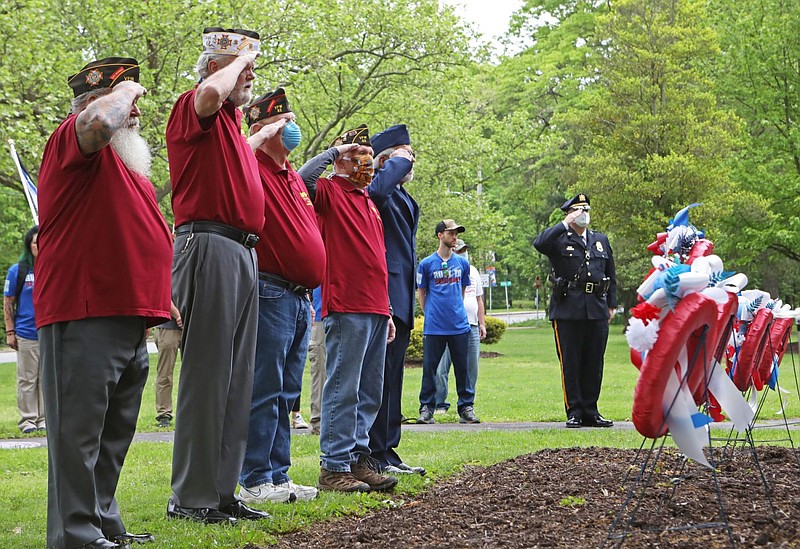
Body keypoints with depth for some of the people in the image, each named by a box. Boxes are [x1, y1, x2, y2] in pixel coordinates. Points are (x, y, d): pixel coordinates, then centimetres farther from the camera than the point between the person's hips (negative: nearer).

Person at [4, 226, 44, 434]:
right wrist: (10, 333, -1)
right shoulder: (17, 271, 1)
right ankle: (28, 420, 9)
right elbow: (8, 304, 4)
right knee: (27, 380, 2)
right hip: (26, 336, -2)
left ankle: (44, 419, 14)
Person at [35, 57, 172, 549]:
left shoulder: (131, 166, 24)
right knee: (79, 431, -8)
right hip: (84, 318, -10)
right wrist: (125, 89, -9)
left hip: (129, 321, 10)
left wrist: (156, 301, 25)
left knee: (114, 435, 13)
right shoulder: (72, 139, -4)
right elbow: (100, 119, -29)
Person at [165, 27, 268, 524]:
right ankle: (191, 496, -5)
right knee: (207, 372, -9)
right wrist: (241, 56, -13)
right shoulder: (193, 108, -4)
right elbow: (211, 93, -28)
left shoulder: (233, 124, 23)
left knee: (236, 376, 9)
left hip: (243, 253, 10)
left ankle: (223, 490, 13)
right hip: (209, 245, -10)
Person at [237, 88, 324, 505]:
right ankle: (255, 481, -3)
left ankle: (279, 475, 16)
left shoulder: (294, 177, 21)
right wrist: (266, 133, -17)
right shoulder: (252, 168, -6)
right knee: (264, 389, -7)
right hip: (270, 293, -9)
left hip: (299, 296, 9)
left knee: (287, 393, 11)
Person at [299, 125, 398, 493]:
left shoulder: (368, 201, 23)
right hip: (346, 309, -8)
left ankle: (358, 460, 16)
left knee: (369, 393, 10)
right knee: (343, 390, -7)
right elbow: (302, 179, -25)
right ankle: (334, 467, -4)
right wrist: (335, 149, -12)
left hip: (375, 310, 8)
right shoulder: (330, 192, -1)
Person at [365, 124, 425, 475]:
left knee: (390, 380, 13)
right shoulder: (378, 190, -10)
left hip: (400, 302, 10)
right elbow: (377, 189, -36)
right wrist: (399, 162, -19)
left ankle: (387, 453, 18)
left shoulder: (403, 198, 21)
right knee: (378, 377, -8)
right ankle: (373, 456, -5)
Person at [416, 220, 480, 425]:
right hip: (434, 327, -3)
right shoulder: (426, 264, -1)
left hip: (459, 325, 3)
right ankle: (426, 409, 8)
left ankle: (466, 408, 11)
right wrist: (430, 315, 3)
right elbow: (421, 293, 7)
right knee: (430, 368, 2)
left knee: (462, 368, 5)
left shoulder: (462, 263, 8)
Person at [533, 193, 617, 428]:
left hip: (597, 310, 4)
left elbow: (611, 274, 21)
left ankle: (590, 412, 15)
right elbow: (539, 243, -21)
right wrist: (565, 224, -16)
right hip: (567, 310, -4)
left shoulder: (601, 240, 17)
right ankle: (574, 412, 5)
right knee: (570, 363, -1)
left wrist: (611, 305, 15)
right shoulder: (559, 240, 2)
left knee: (594, 363, 7)